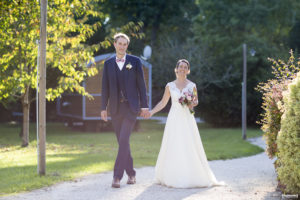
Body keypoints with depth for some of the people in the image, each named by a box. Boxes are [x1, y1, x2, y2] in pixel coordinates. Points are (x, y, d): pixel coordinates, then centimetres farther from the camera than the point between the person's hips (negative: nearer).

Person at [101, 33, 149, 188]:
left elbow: (141, 84, 2)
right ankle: (131, 173, 20)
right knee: (122, 142, 8)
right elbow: (105, 87, 8)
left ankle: (117, 176, -16)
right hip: (115, 107, 3)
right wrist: (103, 108, 3)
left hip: (131, 106, -3)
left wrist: (144, 105, -3)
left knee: (124, 140, -15)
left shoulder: (135, 61, 3)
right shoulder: (108, 63, 8)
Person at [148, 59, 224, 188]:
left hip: (187, 119, -1)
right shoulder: (170, 86, 7)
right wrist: (151, 112, 4)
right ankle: (173, 177, 4)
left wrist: (192, 104, -8)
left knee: (189, 146, -5)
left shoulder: (192, 85, 5)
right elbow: (163, 103, 12)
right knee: (173, 147, -2)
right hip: (174, 119, 1)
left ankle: (191, 177, 2)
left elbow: (196, 101, 14)